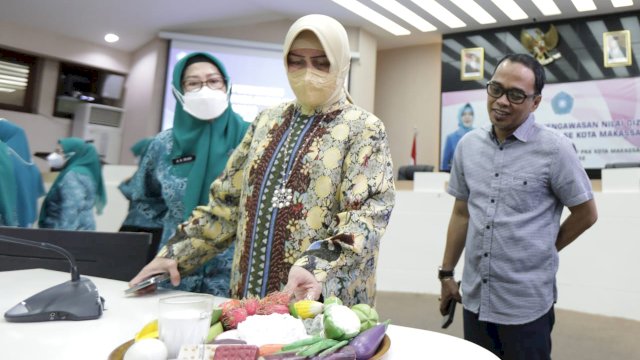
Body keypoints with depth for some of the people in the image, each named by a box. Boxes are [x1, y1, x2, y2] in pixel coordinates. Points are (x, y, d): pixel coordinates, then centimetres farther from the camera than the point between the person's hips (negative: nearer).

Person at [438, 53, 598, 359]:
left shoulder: (554, 149, -11)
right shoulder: (468, 145, 3)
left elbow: (586, 214, -1)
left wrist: (544, 250, 5)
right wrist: (446, 272, 11)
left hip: (526, 305, -4)